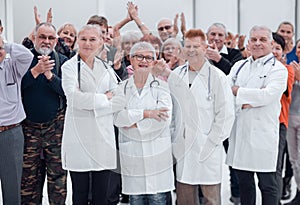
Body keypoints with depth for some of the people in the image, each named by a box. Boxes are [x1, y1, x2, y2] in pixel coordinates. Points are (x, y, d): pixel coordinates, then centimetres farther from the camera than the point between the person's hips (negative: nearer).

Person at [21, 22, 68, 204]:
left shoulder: (62, 61, 4)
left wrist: (49, 74, -19)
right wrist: (36, 70, -19)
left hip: (56, 126, 0)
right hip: (29, 126, 0)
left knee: (58, 174, 4)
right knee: (29, 175, 6)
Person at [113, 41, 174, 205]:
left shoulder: (161, 86, 2)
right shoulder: (122, 89, 7)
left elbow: (164, 119, -12)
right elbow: (118, 118, -8)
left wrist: (134, 124, -10)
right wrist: (145, 113, -18)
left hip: (157, 153, -2)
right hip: (131, 154, 2)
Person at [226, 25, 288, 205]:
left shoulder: (278, 69, -2)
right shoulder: (239, 66, 14)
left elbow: (268, 95, -17)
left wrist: (237, 91, -9)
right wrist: (243, 102, -16)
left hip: (263, 134, -5)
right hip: (239, 130, 5)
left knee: (267, 185, 3)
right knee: (244, 183, 14)